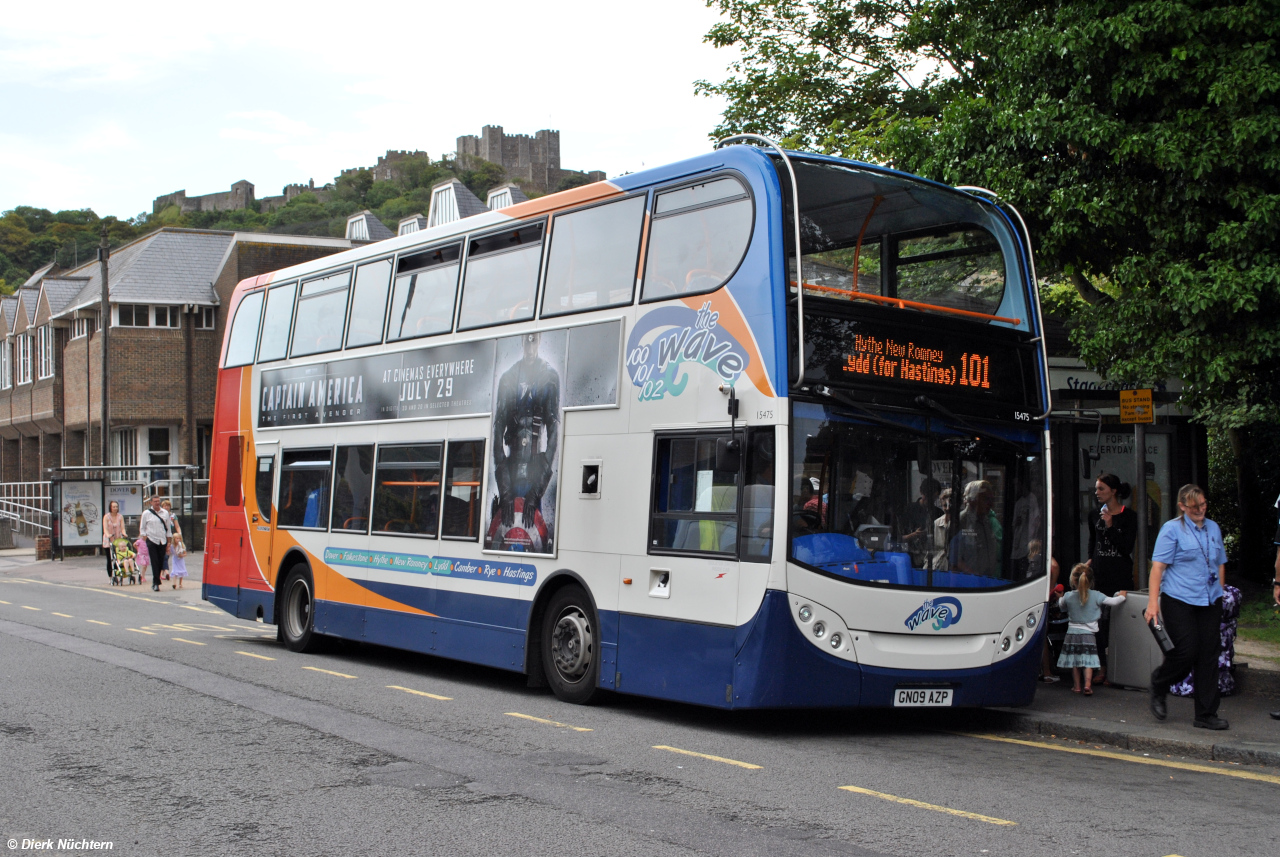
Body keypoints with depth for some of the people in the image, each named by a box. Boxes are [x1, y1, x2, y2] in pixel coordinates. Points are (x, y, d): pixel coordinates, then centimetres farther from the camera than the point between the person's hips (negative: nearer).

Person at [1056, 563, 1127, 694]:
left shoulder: (1068, 596, -3)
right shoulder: (1096, 596, -7)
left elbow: (1061, 606, 17)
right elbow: (1113, 602, -4)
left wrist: (1059, 598, 38)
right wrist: (1121, 596, 16)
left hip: (1072, 633, 1)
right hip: (1088, 634, -1)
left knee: (1074, 660, 10)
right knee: (1088, 661, 0)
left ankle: (1077, 686, 14)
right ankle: (1087, 685, -10)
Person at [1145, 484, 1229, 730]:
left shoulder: (1213, 529, 14)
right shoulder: (1172, 529, -4)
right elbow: (1158, 565, -9)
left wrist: (1219, 594, 18)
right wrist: (1153, 601, -16)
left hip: (1210, 601, 5)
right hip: (1179, 601, -5)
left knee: (1209, 654, 2)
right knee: (1187, 651, -11)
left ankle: (1206, 714, 8)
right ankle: (1158, 687, 19)